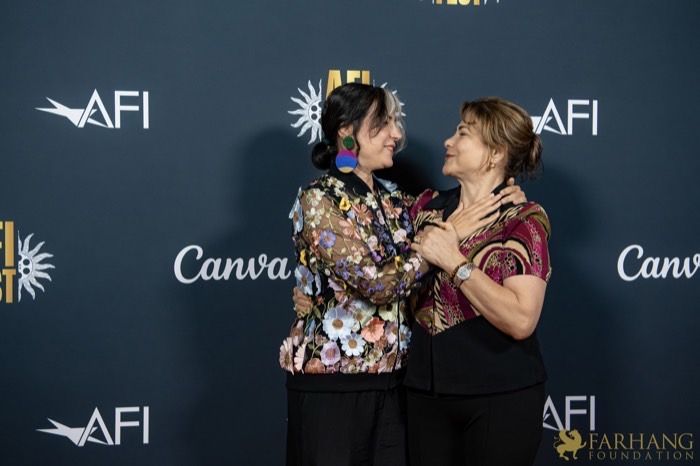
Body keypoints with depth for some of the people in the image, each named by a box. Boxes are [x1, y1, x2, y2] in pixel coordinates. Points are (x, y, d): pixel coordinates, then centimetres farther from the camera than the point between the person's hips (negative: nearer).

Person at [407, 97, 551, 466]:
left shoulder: (523, 220, -10)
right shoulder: (427, 206, 5)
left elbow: (521, 321, -20)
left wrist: (454, 262, -20)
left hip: (501, 397, -4)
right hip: (426, 391, 5)